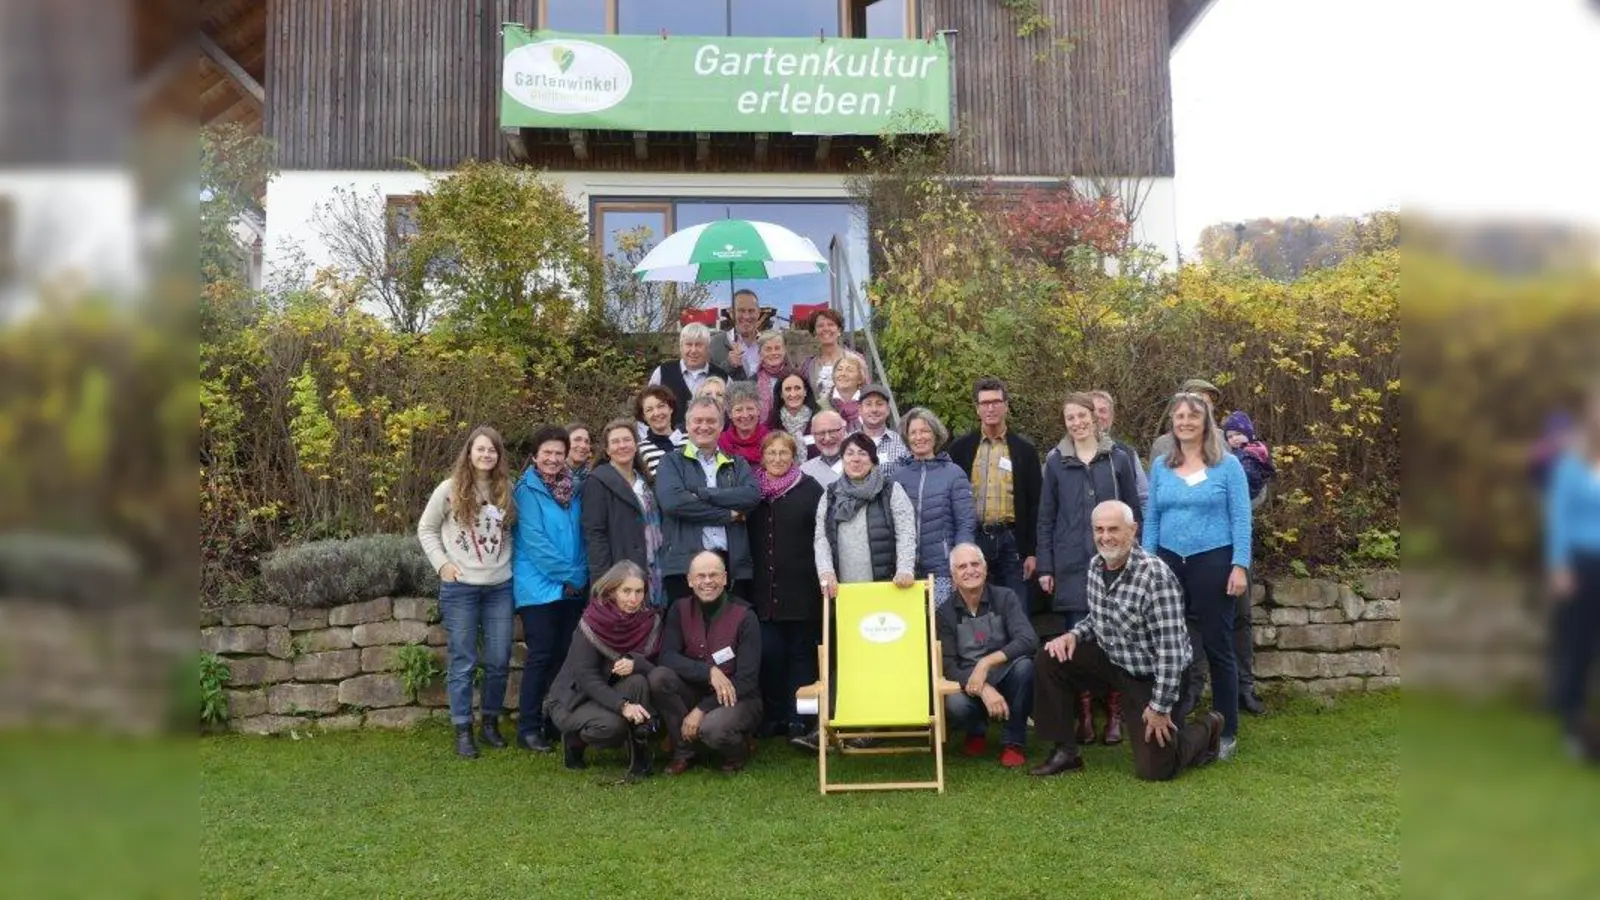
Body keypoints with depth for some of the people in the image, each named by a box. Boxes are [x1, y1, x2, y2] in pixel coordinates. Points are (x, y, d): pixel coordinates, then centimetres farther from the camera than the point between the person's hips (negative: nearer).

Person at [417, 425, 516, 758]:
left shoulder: (506, 490, 4)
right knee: (463, 662, 2)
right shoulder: (450, 489, -4)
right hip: (460, 587, -3)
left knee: (499, 660, 7)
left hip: (500, 586, 3)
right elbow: (426, 529, 4)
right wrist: (442, 563, -5)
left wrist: (509, 560, 1)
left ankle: (490, 723, 23)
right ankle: (463, 731, 9)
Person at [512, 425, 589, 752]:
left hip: (573, 588, 6)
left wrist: (581, 574, -1)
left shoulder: (573, 488, 10)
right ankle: (528, 728, 2)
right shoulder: (527, 490, -8)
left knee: (564, 655, 9)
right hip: (539, 587, -6)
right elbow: (534, 541, -14)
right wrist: (569, 575, -13)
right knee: (541, 656, -5)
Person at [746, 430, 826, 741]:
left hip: (801, 588, -2)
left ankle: (799, 716, 13)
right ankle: (773, 715, 12)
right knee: (768, 652, 1)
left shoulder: (810, 489, 0)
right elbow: (744, 535, 13)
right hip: (763, 588, 3)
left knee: (801, 651, 5)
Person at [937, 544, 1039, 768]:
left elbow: (1029, 641, -20)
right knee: (954, 705, -34)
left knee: (1024, 664, -33)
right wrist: (983, 690, -26)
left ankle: (1014, 742, -12)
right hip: (970, 687, 0)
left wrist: (986, 662, -29)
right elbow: (947, 667, -9)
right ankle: (977, 732, 6)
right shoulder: (945, 613, -2)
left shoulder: (1005, 598, -4)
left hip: (1005, 680, 0)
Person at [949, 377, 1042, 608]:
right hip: (972, 538, 0)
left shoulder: (1024, 449, 6)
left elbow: (1034, 505, 5)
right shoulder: (961, 447, 7)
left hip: (1011, 540, 0)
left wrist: (1032, 552, 0)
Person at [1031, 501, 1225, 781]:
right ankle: (1064, 752, 0)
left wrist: (1160, 707, -23)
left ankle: (1205, 729, 27)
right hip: (1111, 660, 7)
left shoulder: (1155, 577, -28)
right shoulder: (1096, 565, -3)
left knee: (1154, 769, -4)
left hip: (1150, 676, -6)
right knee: (1048, 661, -13)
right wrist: (1074, 634, -6)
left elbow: (1171, 651, -27)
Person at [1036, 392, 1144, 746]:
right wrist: (1045, 567, 1)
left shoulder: (1118, 459, 4)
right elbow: (1045, 518, 7)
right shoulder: (1056, 461, 6)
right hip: (1071, 565, 0)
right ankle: (1084, 714, 9)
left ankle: (1114, 714, 11)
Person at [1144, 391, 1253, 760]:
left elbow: (1241, 518, -3)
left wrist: (1240, 566, -11)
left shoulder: (1227, 465, -1)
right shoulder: (1160, 466, 8)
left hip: (1213, 562, -3)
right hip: (1169, 562, 3)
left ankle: (1226, 731, 11)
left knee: (1217, 646, 2)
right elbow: (1151, 519, 10)